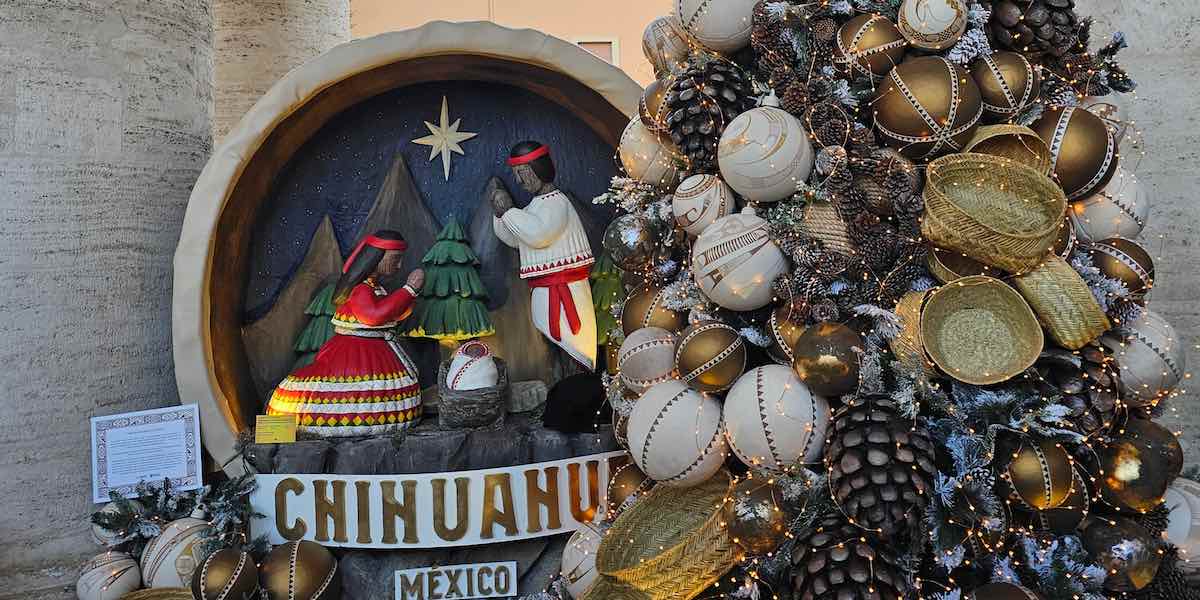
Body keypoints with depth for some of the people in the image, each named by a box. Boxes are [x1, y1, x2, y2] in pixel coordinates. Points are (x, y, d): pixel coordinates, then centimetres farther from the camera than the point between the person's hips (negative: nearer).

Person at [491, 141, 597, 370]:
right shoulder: (538, 204, 15)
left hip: (562, 290, -10)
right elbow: (514, 239, 22)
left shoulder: (556, 201, -15)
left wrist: (508, 210, -19)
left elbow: (537, 235, -31)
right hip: (543, 289, 10)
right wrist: (500, 212, 6)